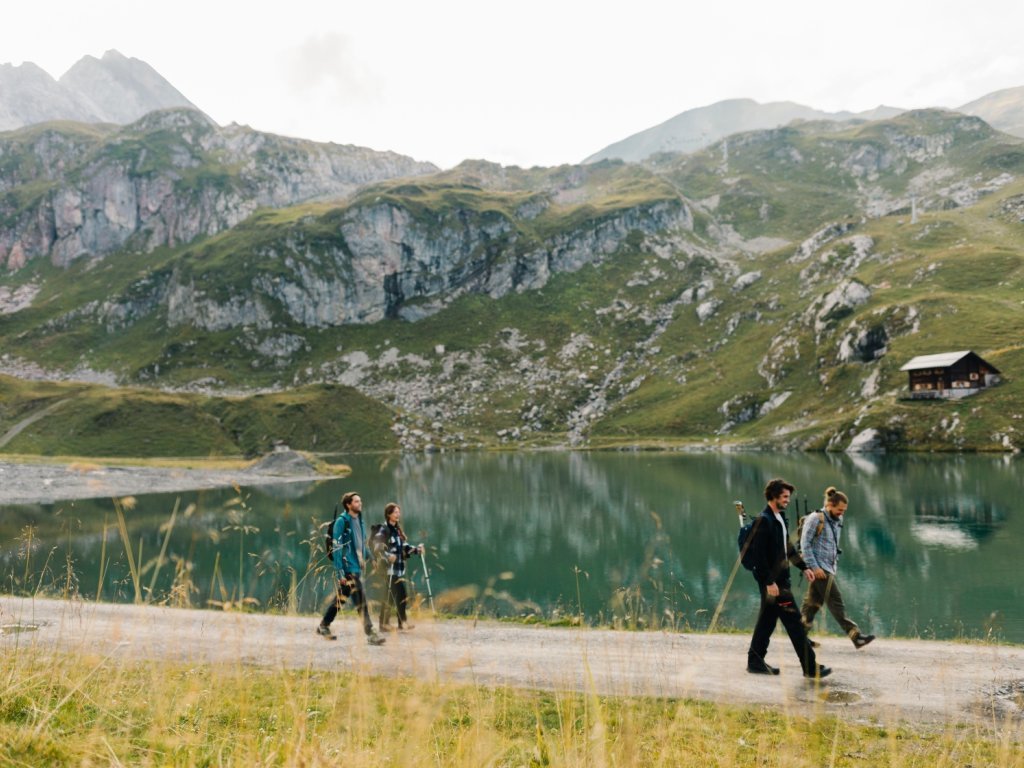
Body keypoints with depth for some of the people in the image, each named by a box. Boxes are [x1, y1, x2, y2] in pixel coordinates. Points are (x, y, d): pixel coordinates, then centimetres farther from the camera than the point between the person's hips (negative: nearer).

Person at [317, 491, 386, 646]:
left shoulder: (359, 520, 13)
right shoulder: (342, 521, -11)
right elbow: (337, 547, -14)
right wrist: (340, 571, -18)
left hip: (358, 566, 8)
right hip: (348, 567, -8)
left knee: (341, 597, 17)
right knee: (361, 599, -9)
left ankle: (324, 626, 30)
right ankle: (370, 634, -6)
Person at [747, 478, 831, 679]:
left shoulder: (780, 518, 14)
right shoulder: (764, 520, -16)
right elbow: (758, 554, -21)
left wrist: (803, 567, 20)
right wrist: (769, 582, -23)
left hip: (780, 578, 10)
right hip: (773, 580, -10)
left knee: (767, 620, 13)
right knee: (794, 621, -4)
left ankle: (755, 661, 21)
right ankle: (810, 667, 3)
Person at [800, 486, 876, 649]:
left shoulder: (837, 521, 15)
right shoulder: (815, 519, -10)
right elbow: (805, 544, -14)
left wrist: (835, 564, 17)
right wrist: (814, 567, -18)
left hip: (828, 568, 8)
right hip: (819, 568, -8)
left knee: (813, 602, 9)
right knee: (835, 601, -8)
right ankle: (855, 635, -8)